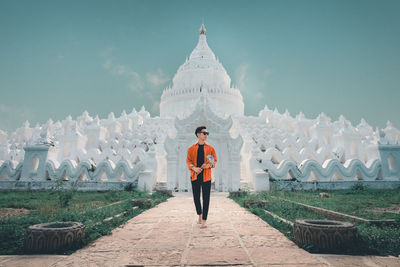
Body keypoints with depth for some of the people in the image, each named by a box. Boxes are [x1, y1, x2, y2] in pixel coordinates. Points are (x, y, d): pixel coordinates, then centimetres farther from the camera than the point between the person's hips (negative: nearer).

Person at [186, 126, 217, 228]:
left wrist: (210, 165, -12)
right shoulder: (191, 148, 5)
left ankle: (204, 221, 5)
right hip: (195, 175, 1)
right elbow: (188, 161, 6)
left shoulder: (210, 148, 5)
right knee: (196, 197, 9)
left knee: (206, 198, -2)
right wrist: (194, 168, -13)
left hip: (206, 176, 0)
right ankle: (199, 215, 33)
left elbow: (215, 160, 9)